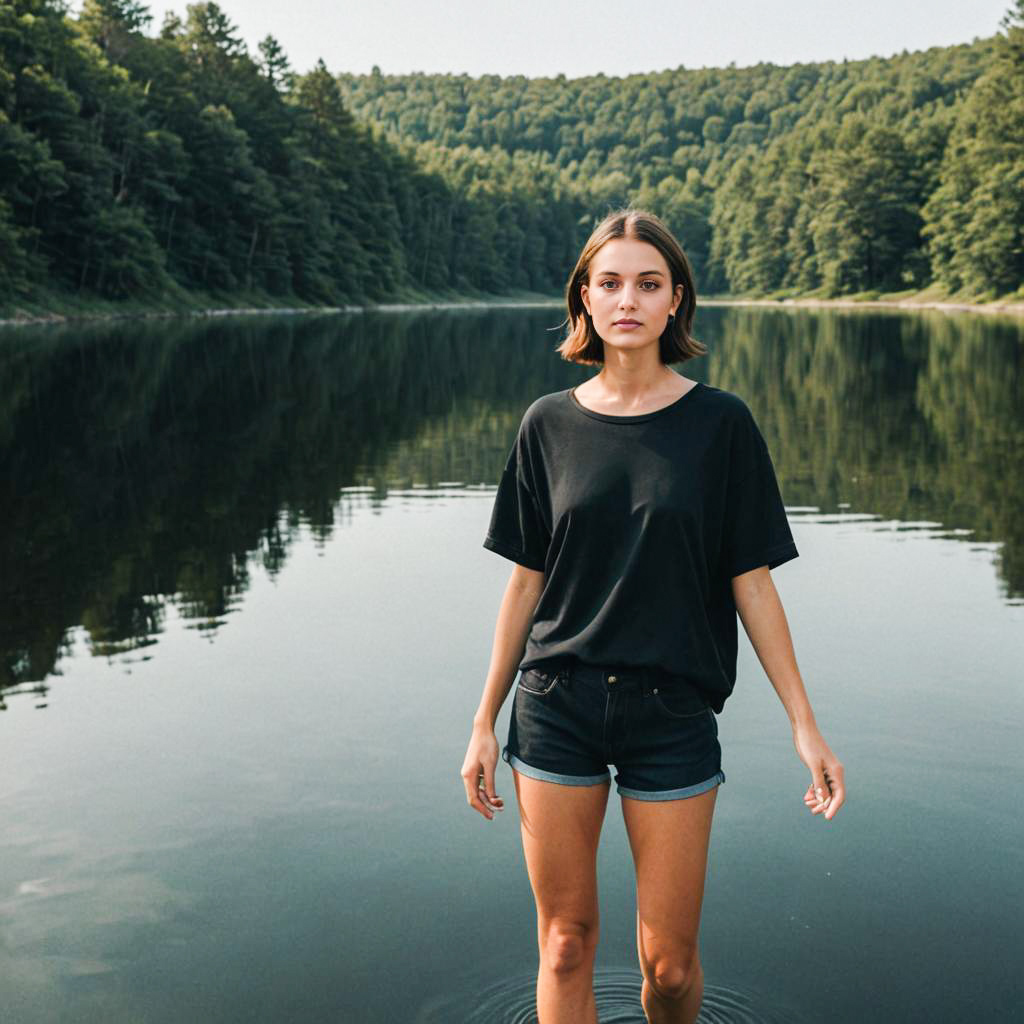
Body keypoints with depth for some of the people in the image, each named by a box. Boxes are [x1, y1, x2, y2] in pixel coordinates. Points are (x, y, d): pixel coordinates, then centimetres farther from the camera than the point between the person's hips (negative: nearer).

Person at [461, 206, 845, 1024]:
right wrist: (485, 723, 8)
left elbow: (752, 583, 0)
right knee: (565, 942, 8)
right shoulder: (550, 424, 3)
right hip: (556, 710, 1)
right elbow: (525, 583, 7)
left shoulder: (719, 424, -2)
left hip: (673, 716, -1)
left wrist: (805, 726, -3)